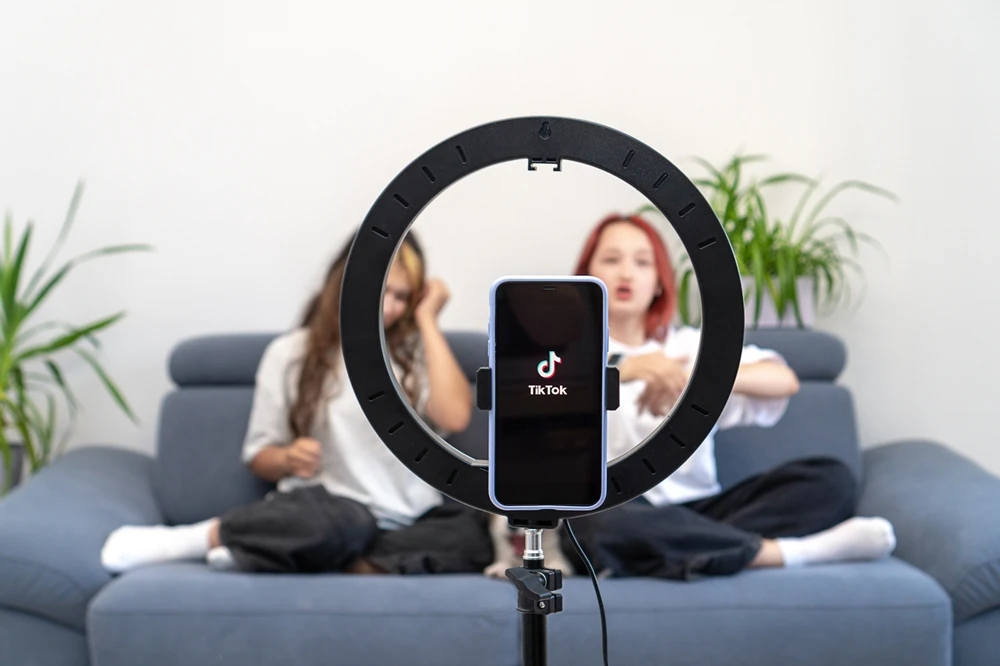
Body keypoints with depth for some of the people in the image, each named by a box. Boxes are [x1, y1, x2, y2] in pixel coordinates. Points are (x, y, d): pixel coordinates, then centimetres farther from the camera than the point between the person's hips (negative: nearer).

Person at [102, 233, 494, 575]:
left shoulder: (416, 349, 10)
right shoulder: (291, 353, 8)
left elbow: (454, 417, -10)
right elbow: (260, 456, 13)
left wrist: (428, 321, -2)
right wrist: (289, 458, -11)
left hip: (408, 525, 3)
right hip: (329, 512, -2)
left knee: (476, 533, -34)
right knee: (338, 522, -41)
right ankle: (181, 541, -23)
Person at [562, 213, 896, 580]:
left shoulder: (690, 345, 17)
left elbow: (784, 380, 1)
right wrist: (624, 368, -31)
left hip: (696, 510, 4)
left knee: (830, 477, -12)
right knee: (601, 523, -39)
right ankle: (784, 551, -27)